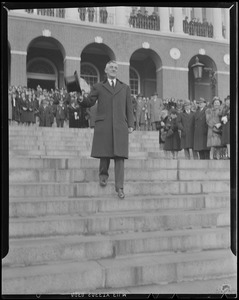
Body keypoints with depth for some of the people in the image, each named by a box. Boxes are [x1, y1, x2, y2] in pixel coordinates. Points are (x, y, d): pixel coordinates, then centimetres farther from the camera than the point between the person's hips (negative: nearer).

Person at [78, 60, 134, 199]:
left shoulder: (125, 88, 20)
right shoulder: (98, 87, 16)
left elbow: (129, 107, 14)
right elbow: (89, 103, 11)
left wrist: (131, 125, 3)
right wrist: (82, 99, -13)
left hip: (120, 126, 1)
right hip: (103, 125, 0)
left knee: (119, 156, -5)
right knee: (104, 153, -1)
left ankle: (119, 187, -4)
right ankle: (103, 174, 28)